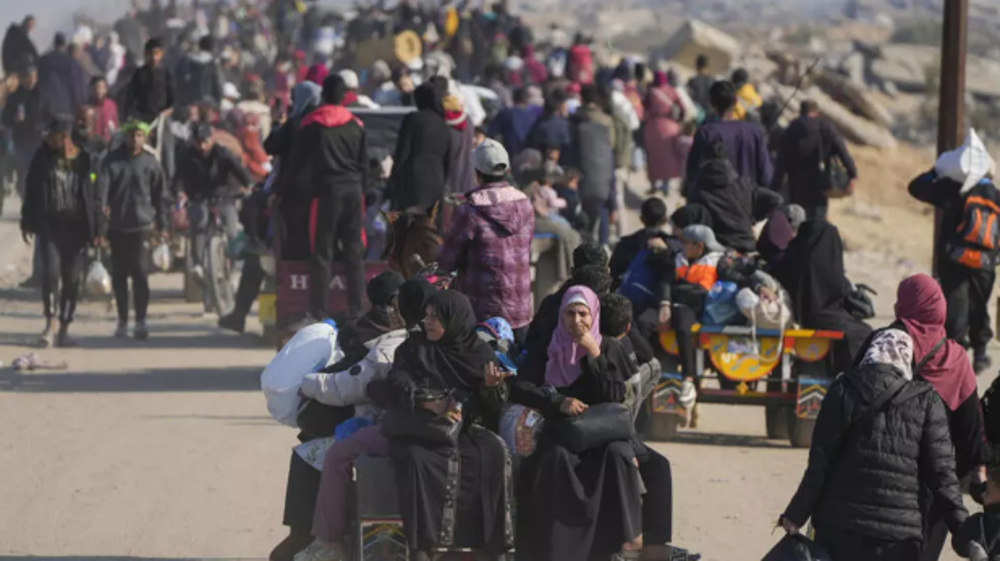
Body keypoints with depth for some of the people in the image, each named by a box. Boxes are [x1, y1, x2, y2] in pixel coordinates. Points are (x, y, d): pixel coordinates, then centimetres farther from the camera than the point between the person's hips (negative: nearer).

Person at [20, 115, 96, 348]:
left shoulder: (84, 161, 1)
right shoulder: (43, 158, 4)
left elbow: (94, 195, 2)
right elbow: (31, 191, 8)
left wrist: (96, 229, -3)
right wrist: (27, 222, 4)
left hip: (77, 226, 0)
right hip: (50, 224, 0)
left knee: (72, 278, 3)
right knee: (50, 271, -13)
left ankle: (64, 328, 12)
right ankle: (49, 324, -4)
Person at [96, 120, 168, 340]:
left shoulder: (150, 163, 4)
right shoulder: (111, 161, 3)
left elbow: (160, 195, 10)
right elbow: (102, 188, -7)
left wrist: (161, 225, 9)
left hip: (141, 225, -2)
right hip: (117, 226, 2)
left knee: (140, 272, -11)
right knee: (119, 274, 7)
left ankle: (141, 320, -10)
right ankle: (122, 320, 16)